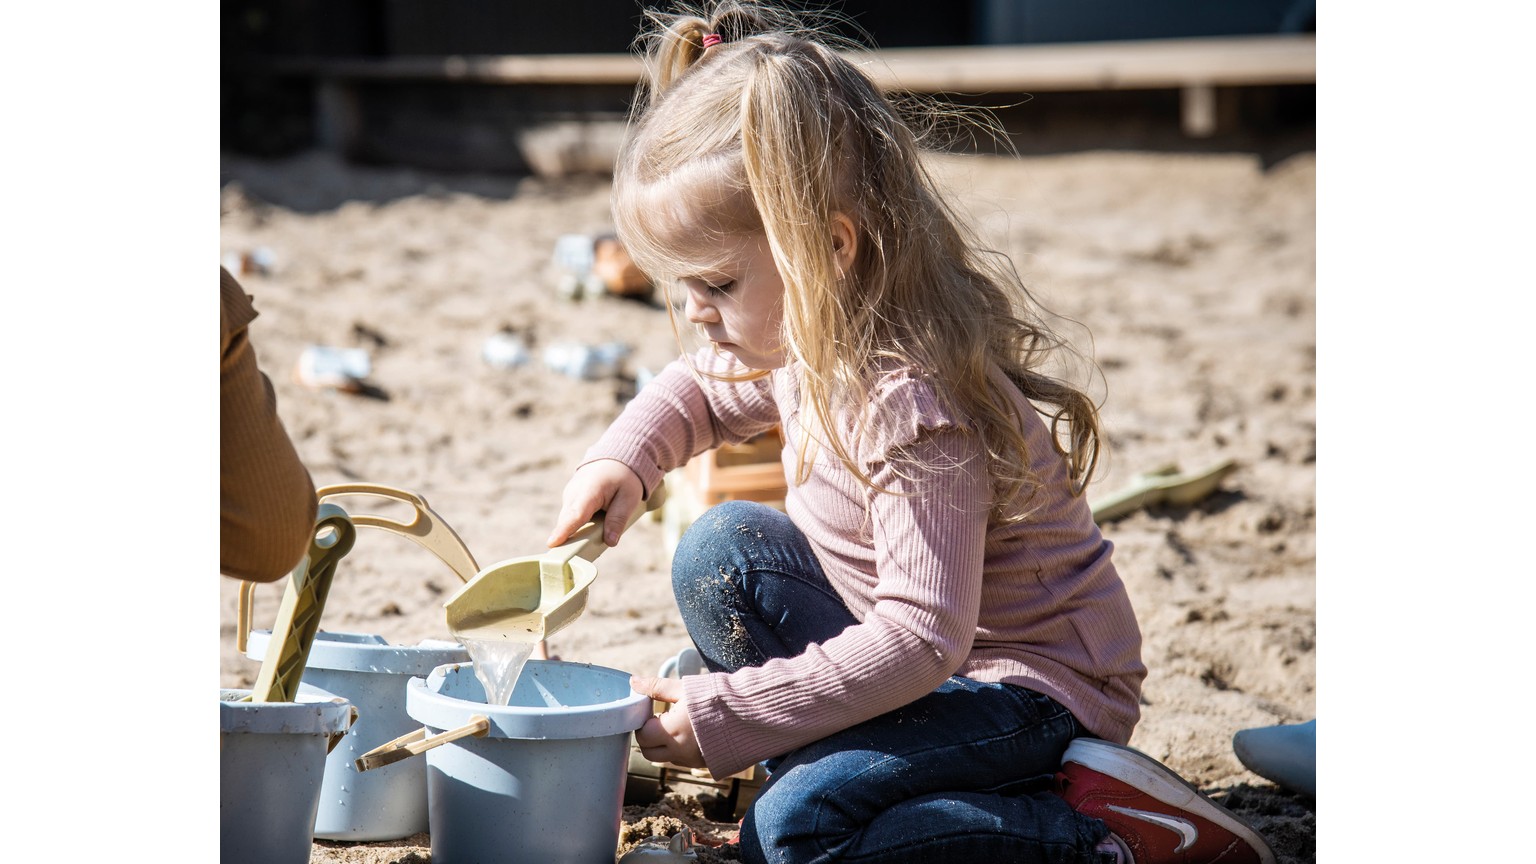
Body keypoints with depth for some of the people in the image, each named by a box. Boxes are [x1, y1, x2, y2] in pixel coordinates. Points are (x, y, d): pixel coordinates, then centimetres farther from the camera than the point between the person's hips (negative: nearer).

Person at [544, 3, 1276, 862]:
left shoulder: (912, 407, -31)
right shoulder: (808, 333, -3)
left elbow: (921, 640, -33)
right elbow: (699, 388, 21)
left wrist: (724, 717, -30)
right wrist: (621, 461, -1)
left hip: (1039, 684, -9)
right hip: (913, 645, 9)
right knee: (722, 550, 1)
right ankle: (822, 746, 1)